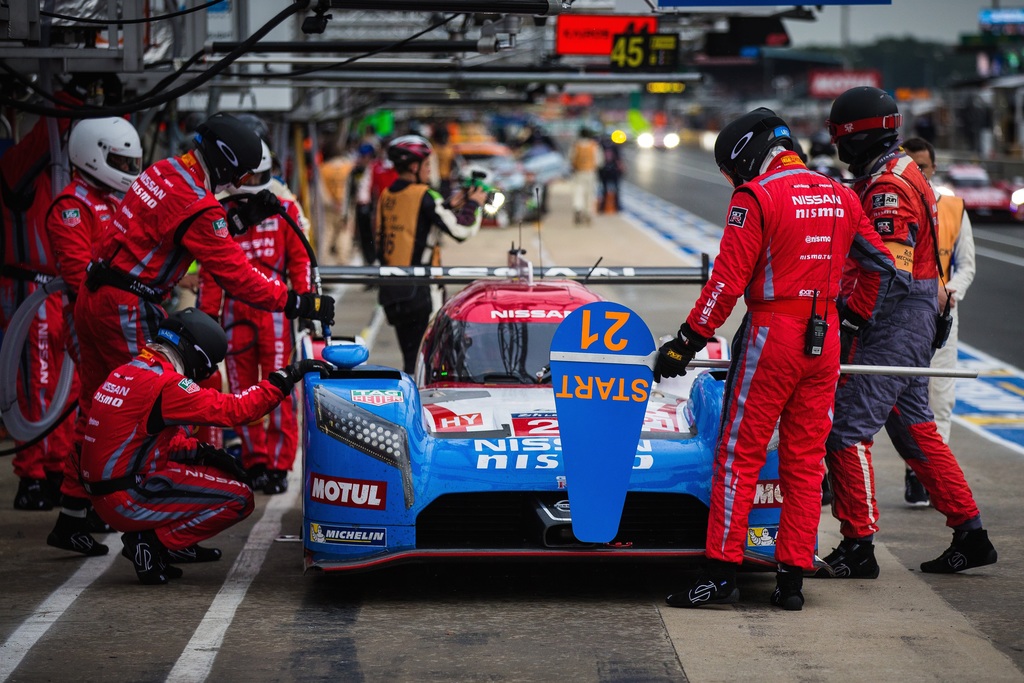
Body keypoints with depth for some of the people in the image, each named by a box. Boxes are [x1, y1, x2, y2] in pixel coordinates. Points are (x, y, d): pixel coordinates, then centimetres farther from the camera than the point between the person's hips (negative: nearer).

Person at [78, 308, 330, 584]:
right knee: (238, 498, -6)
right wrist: (286, 376, -11)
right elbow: (231, 409, -18)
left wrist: (198, 451, 7)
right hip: (129, 501, -10)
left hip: (105, 494, 10)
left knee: (223, 467, 20)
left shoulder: (125, 374, 12)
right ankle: (153, 542, -5)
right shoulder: (165, 384, -18)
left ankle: (146, 540, 10)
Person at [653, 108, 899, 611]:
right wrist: (854, 319, 29)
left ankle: (721, 572, -1)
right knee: (805, 461, 9)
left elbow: (728, 283, -13)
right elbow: (881, 267, 18)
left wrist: (686, 342, -7)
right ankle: (792, 578, 9)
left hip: (771, 335, -6)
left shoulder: (755, 197, -9)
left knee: (739, 456, 0)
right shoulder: (840, 197, 11)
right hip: (825, 342, 6)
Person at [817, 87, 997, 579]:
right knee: (913, 427, 15)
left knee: (846, 428, -9)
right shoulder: (899, 175, 16)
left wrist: (850, 321, -28)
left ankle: (858, 547, -7)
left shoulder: (888, 187, -16)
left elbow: (890, 270, -25)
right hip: (916, 319, 11)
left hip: (894, 322, -11)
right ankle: (970, 534, 18)